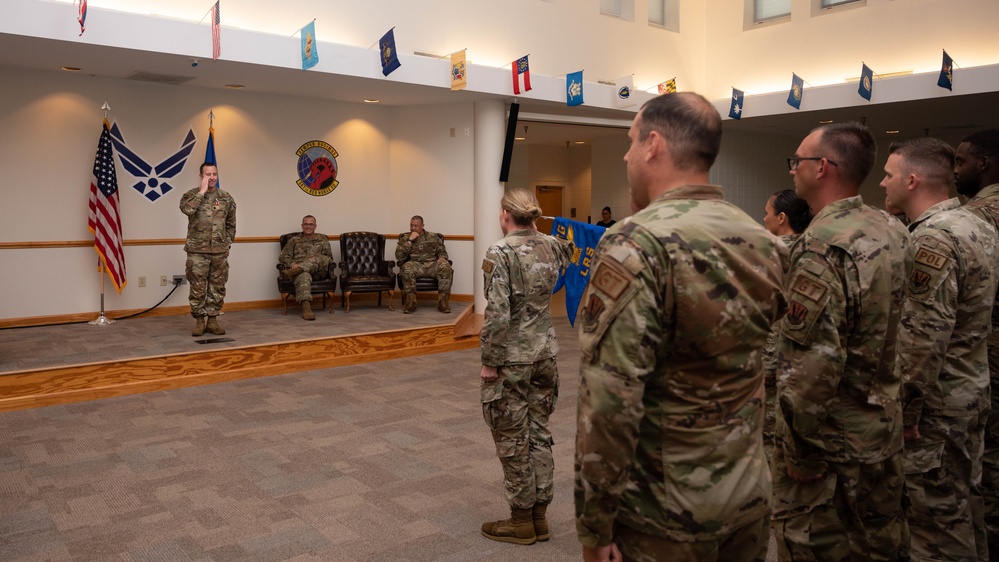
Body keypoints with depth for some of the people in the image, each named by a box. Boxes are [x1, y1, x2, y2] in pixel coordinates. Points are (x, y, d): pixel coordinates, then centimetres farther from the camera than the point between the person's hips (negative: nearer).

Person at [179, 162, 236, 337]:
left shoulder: (226, 198, 7)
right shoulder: (191, 195, -1)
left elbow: (231, 224, 14)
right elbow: (186, 209, -24)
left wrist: (227, 242, 8)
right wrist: (202, 191, -17)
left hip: (220, 251, 3)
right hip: (197, 251, -3)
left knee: (217, 287, 6)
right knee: (198, 288, 1)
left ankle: (212, 320, 17)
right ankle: (199, 321, 12)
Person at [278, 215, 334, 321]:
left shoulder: (322, 239, 24)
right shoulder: (294, 240, 23)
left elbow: (329, 257, 12)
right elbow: (283, 256, 12)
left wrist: (314, 261, -7)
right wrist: (292, 264, -11)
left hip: (319, 271, 1)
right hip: (299, 269, -1)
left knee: (323, 259, -34)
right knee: (304, 276, -40)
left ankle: (291, 272, -44)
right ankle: (306, 307, -58)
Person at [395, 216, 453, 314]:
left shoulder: (433, 236, 17)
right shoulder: (405, 238, 13)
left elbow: (442, 251, 19)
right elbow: (399, 257, -1)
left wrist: (442, 258, -6)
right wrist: (410, 240, -6)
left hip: (432, 264, 1)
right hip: (415, 264, -1)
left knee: (445, 266, -32)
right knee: (407, 268, -37)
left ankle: (443, 302, -30)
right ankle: (410, 303, -29)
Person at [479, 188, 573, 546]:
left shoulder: (500, 253, -15)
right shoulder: (551, 247, 3)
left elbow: (498, 314, -21)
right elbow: (572, 247, 29)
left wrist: (489, 362, -13)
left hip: (512, 358, -6)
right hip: (545, 353, 7)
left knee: (512, 440, 6)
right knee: (539, 434, 15)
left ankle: (522, 521, 18)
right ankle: (539, 517, 24)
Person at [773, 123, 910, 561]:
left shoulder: (823, 245, -23)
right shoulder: (890, 230, 4)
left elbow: (812, 364, -27)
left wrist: (801, 456, -17)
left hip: (831, 442, -8)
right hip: (882, 435, 8)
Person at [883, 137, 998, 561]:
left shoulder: (932, 239, -21)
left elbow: (925, 338, -25)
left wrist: (906, 411, -18)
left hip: (936, 403, -10)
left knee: (936, 514, 2)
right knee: (965, 501, 21)